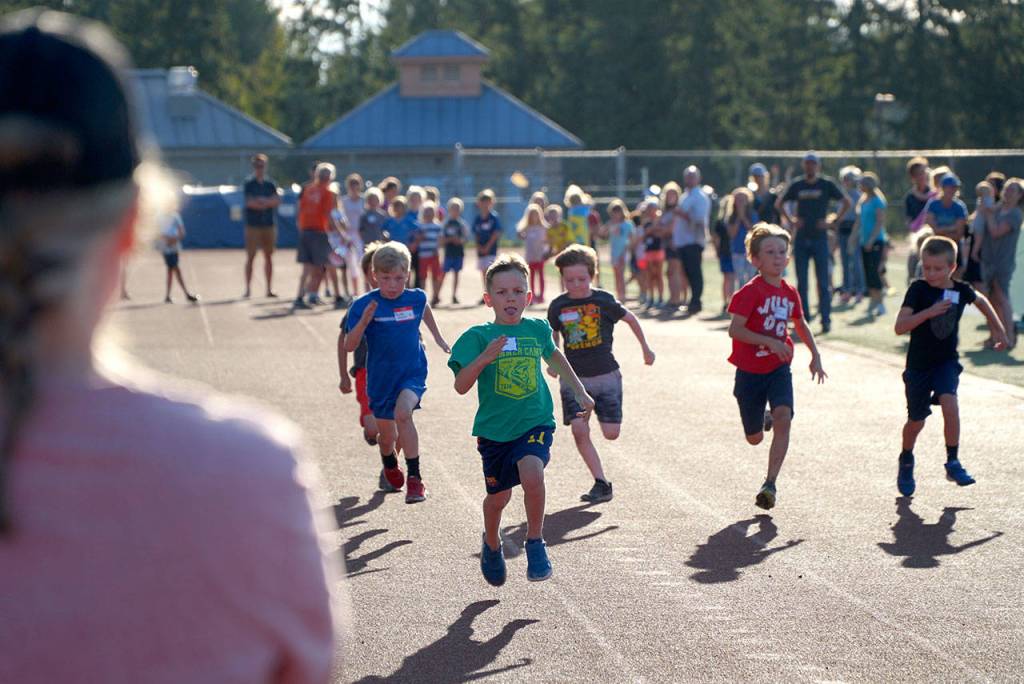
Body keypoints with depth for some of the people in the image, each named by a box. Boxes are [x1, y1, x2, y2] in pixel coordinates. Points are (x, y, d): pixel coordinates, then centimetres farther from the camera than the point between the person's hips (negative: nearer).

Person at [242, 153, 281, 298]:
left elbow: (277, 200, -2)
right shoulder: (249, 184, 1)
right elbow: (250, 202, -12)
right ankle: (248, 289, -2)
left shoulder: (270, 185, 11)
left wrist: (262, 201, -14)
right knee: (250, 257, -4)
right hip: (253, 225, -4)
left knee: (269, 257, 5)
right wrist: (268, 202, -7)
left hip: (269, 225, 4)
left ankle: (269, 289, 10)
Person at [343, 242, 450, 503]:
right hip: (381, 378, 1)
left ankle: (415, 478, -23)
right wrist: (364, 321, -33)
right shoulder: (364, 305, -14)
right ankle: (390, 469, 51)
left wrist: (437, 336, 32)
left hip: (413, 373, -1)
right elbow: (349, 346, -17)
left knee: (403, 413, -29)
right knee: (386, 434, 15)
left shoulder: (416, 298, -6)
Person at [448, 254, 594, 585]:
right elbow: (461, 385, -19)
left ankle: (535, 544, -10)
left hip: (535, 423, 0)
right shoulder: (478, 337, -10)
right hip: (494, 430, 0)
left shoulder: (538, 329, 0)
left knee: (532, 474, -29)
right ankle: (492, 546, 46)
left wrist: (581, 392, 27)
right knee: (498, 496, 14)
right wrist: (484, 358, -34)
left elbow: (554, 356, 24)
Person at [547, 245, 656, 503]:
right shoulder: (558, 306, -2)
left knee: (611, 433, -8)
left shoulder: (603, 301, -8)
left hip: (605, 375, -1)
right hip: (573, 378, 1)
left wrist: (645, 348, 17)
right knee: (579, 430, -15)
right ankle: (601, 484, -8)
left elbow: (630, 318, 9)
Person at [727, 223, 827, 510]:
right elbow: (735, 329, -22)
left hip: (779, 368, 3)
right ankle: (764, 418, 47)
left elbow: (800, 324, 22)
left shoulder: (789, 293, 4)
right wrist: (770, 342, -28)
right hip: (750, 371, -3)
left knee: (783, 419, -22)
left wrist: (815, 355, 15)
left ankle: (771, 484, -19)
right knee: (755, 438, 8)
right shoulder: (751, 291, -14)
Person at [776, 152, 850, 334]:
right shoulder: (797, 185, 7)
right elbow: (779, 204, 19)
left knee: (822, 281, -6)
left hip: (820, 238, -3)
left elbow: (846, 202, 3)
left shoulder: (826, 185, 1)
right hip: (800, 238, 3)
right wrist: (791, 220, 5)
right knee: (801, 282, 5)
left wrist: (832, 222, -3)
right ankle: (803, 318, 13)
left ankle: (826, 319, -6)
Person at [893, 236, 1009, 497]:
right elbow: (900, 327, -20)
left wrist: (997, 328, 25)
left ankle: (953, 462, -12)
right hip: (918, 365, -1)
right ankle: (906, 462, 36)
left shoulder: (961, 290, -4)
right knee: (916, 420, 8)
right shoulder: (918, 290, -12)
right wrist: (929, 312, -29)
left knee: (949, 403, -25)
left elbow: (980, 300, 21)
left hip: (947, 362, 1)